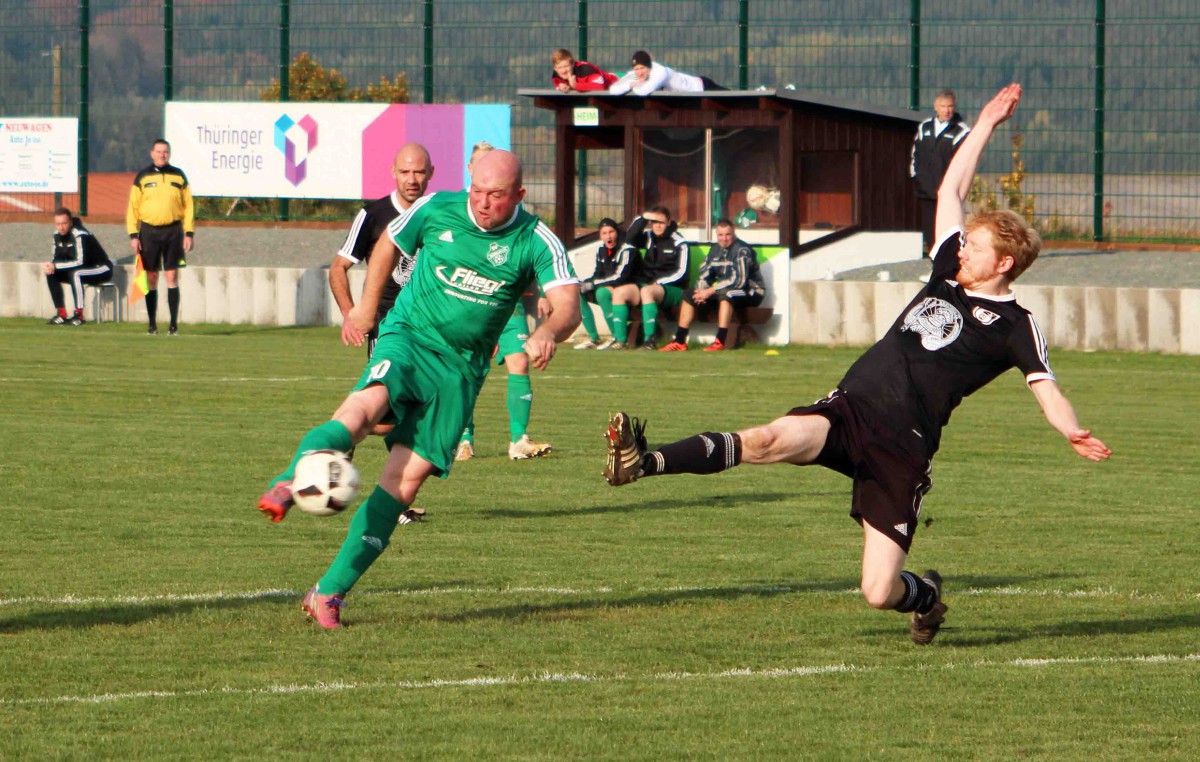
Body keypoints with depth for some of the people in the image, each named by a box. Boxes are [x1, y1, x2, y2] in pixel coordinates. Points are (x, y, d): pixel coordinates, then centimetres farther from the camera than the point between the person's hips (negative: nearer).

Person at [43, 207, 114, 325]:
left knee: (75, 274, -35)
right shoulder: (58, 235, -1)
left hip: (102, 269, -8)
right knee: (51, 275, -4)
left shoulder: (79, 235, -25)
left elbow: (80, 262, -31)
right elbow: (56, 258, 5)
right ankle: (61, 315, -4)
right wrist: (50, 266, -20)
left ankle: (79, 315, -29)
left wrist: (55, 266, -31)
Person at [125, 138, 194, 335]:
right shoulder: (142, 177, 5)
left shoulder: (179, 176, 7)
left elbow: (188, 206, 8)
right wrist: (133, 235, -4)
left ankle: (174, 324, 0)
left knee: (172, 277, -3)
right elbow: (133, 207, 4)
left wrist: (189, 233, 0)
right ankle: (152, 324, 7)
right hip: (149, 231, 0)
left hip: (173, 231, 0)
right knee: (151, 278, 2)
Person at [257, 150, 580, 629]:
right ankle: (287, 486, -51)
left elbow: (568, 306, -16)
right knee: (365, 405, -36)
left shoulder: (535, 242, -5)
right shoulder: (436, 210, -2)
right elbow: (389, 245, 17)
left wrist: (547, 332, -38)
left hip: (460, 369, 1)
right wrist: (367, 306, 26)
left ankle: (329, 592, -5)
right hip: (409, 338, -1)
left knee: (407, 478, -8)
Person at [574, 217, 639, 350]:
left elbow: (620, 277, -23)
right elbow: (598, 274, 13)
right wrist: (584, 283, -8)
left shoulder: (627, 250, -15)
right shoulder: (601, 250, 6)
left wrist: (592, 284, -24)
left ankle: (620, 339, -29)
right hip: (611, 289, 8)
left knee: (602, 292, -36)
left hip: (632, 290, -8)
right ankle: (593, 338, -6)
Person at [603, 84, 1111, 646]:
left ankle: (925, 596, 30)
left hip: (902, 446, -4)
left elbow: (1047, 390, -7)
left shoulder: (1013, 325, 3)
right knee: (774, 439, -30)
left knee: (879, 593, -8)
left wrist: (1072, 432, -28)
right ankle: (642, 463, -46)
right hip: (850, 408, 4)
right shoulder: (948, 276, 18)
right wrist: (985, 125, 29)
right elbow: (950, 191, 27)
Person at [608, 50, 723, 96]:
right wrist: (632, 84, -38)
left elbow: (644, 91, -54)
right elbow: (613, 89, -25)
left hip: (700, 87, -7)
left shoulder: (660, 72, -40)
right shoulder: (635, 75, -19)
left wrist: (635, 86, -31)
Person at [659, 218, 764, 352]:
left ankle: (720, 342, -40)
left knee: (726, 293, -39)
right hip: (723, 290, 8)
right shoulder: (715, 249, 6)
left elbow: (739, 280, -28)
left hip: (750, 292, -8)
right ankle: (680, 342, -1)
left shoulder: (742, 250, -18)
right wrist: (702, 291, -14)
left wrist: (710, 291, -26)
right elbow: (704, 273, 9)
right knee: (689, 295, 0)